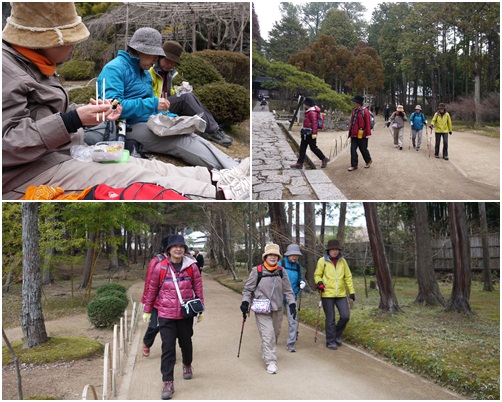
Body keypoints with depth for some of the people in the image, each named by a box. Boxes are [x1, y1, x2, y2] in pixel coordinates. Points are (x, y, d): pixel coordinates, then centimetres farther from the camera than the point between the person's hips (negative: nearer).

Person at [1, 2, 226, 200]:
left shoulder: (32, 65, 13)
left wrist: (90, 114, 8)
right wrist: (72, 121, -29)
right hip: (28, 173, -10)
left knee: (140, 165, 1)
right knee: (129, 176, -19)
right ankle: (220, 194, -17)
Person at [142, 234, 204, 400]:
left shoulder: (191, 266, -4)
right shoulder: (160, 267, -6)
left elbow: (198, 287, 5)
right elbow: (152, 289, 3)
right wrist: (147, 310, 8)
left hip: (186, 314, 1)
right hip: (166, 314, -1)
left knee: (186, 342, 18)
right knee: (168, 347, -4)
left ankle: (187, 365, 47)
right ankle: (168, 383, 3)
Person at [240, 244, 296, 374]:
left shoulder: (281, 271, 3)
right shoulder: (257, 270, -9)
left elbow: (287, 289, 8)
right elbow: (248, 288, -1)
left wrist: (292, 303, 0)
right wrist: (245, 302, -10)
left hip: (277, 309, 5)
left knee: (275, 333, 17)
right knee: (268, 335, -12)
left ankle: (267, 352, 41)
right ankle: (270, 362, -7)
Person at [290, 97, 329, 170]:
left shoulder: (312, 112, -18)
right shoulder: (309, 111, 13)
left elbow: (314, 123, -24)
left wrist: (314, 133, -28)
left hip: (310, 134, -10)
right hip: (306, 134, 10)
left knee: (313, 148, -1)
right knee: (302, 148, 8)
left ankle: (324, 159, 14)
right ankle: (300, 164, 9)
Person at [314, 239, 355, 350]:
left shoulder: (342, 261, 8)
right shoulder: (322, 261, -2)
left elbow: (348, 277, 13)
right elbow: (317, 275, 5)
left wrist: (352, 291, 9)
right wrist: (319, 283, -15)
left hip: (341, 294, 3)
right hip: (327, 294, -3)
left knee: (345, 316, -4)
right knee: (330, 319, 1)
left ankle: (337, 334, 21)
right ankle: (330, 342, 15)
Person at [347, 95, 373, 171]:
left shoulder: (364, 111, -11)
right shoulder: (354, 110, 9)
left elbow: (368, 122, -12)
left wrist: (368, 133, -13)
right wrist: (350, 132, 16)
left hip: (362, 135, -6)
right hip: (354, 134, 6)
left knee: (363, 149, 7)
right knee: (353, 149, 1)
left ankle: (368, 161, 30)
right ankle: (354, 165, 6)